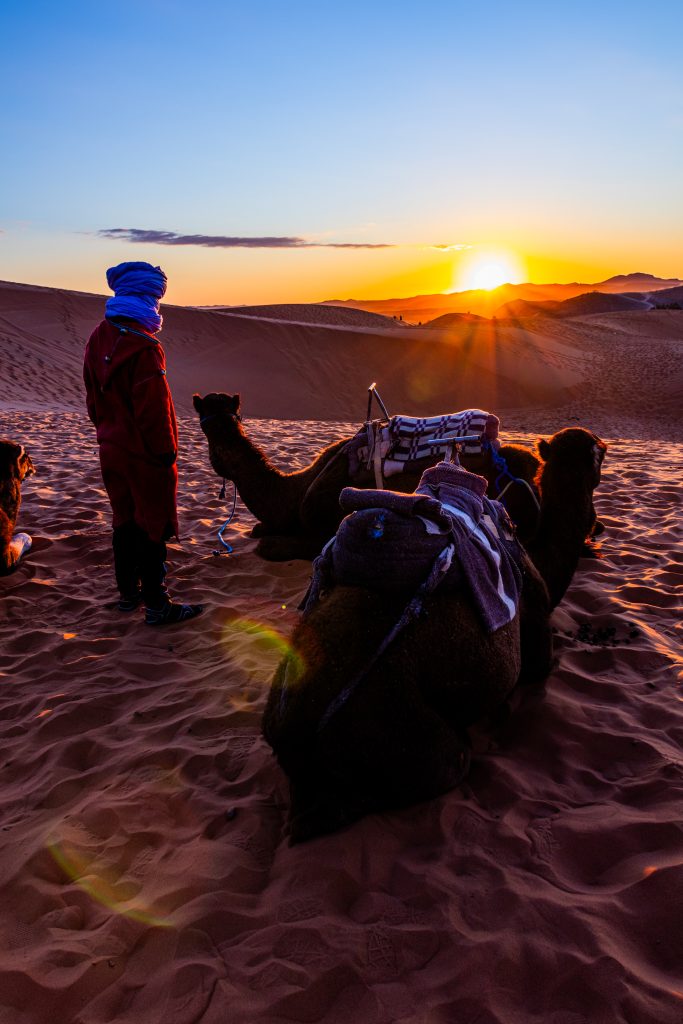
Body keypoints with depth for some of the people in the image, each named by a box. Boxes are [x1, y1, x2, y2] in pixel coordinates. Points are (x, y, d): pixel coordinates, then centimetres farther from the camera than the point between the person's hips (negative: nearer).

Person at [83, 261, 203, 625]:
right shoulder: (142, 346, -21)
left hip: (111, 449, 8)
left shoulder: (98, 338, 6)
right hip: (144, 453, -8)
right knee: (153, 526, 1)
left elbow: (93, 396, 14)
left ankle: (128, 592, 30)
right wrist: (166, 451, -11)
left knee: (124, 520, 18)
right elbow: (153, 408, -20)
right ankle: (156, 605, 9)